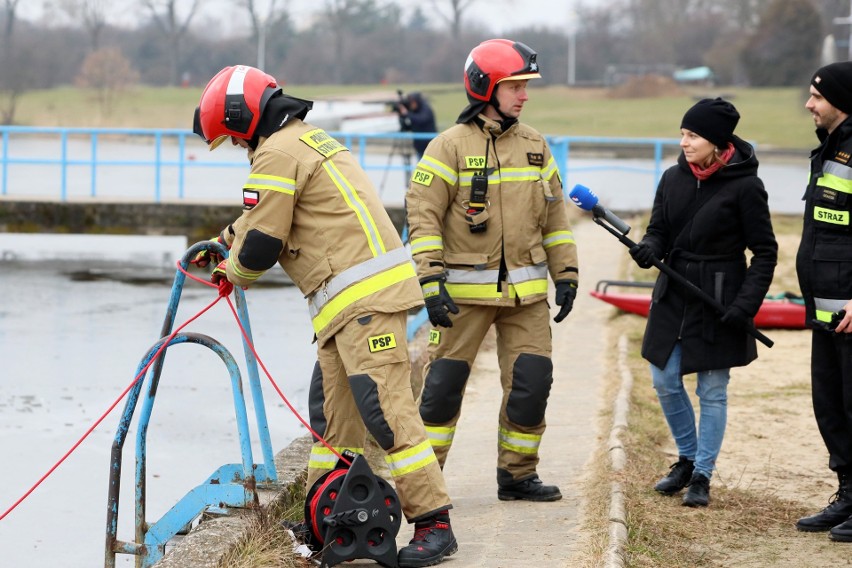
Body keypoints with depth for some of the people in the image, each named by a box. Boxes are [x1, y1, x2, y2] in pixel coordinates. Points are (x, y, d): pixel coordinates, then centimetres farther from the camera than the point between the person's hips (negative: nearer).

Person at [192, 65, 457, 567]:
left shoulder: (277, 153, -10)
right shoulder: (308, 138, 22)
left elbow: (261, 242, -10)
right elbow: (263, 218, 37)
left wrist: (235, 275, 10)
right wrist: (223, 243, 39)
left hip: (363, 298, -11)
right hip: (356, 297, 11)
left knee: (384, 407, -13)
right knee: (332, 407, 14)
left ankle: (434, 524, -14)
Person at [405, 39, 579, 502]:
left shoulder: (534, 145, 10)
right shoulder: (451, 145, -6)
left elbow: (554, 215, 17)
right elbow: (422, 214, -9)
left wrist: (565, 275, 12)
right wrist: (431, 283, -16)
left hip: (525, 290, 4)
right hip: (465, 289, -4)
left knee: (531, 384, 2)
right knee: (443, 384, -2)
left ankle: (517, 476, 16)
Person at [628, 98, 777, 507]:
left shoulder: (744, 187, -12)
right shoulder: (673, 179, 3)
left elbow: (765, 252, -7)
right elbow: (659, 230, 9)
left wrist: (746, 305, -16)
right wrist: (648, 249, -15)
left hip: (719, 303, -5)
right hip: (673, 297, 5)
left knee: (712, 390, 3)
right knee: (665, 382, 7)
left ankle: (702, 476, 13)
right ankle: (687, 459, 27)